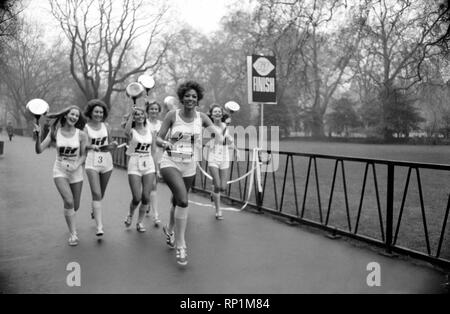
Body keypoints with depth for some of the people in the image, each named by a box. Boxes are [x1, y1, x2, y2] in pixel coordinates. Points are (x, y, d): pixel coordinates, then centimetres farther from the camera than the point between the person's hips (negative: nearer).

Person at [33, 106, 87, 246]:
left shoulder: (81, 135, -7)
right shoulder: (55, 132, -6)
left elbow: (83, 155, -1)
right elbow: (39, 150, -10)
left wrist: (76, 165, -19)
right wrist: (38, 135, -26)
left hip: (76, 172, 1)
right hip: (60, 171, -1)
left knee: (75, 206, 9)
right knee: (69, 201, -21)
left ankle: (70, 220, 45)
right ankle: (73, 234, -7)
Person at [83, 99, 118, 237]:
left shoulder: (106, 126, 6)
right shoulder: (85, 127, -3)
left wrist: (113, 145, -8)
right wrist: (90, 146, -25)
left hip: (106, 161, 4)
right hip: (92, 162, -4)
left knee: (101, 194, 17)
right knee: (96, 194, -12)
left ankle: (94, 210, 49)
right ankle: (99, 227, -15)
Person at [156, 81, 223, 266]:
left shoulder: (201, 117, 1)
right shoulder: (172, 115, -6)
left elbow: (217, 134, 2)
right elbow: (158, 138, -3)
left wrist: (217, 137, -22)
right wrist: (164, 143, -25)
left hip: (189, 165, 4)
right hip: (170, 162, -4)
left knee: (177, 201, 18)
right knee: (183, 200, -23)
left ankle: (169, 229, 49)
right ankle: (180, 245, -13)